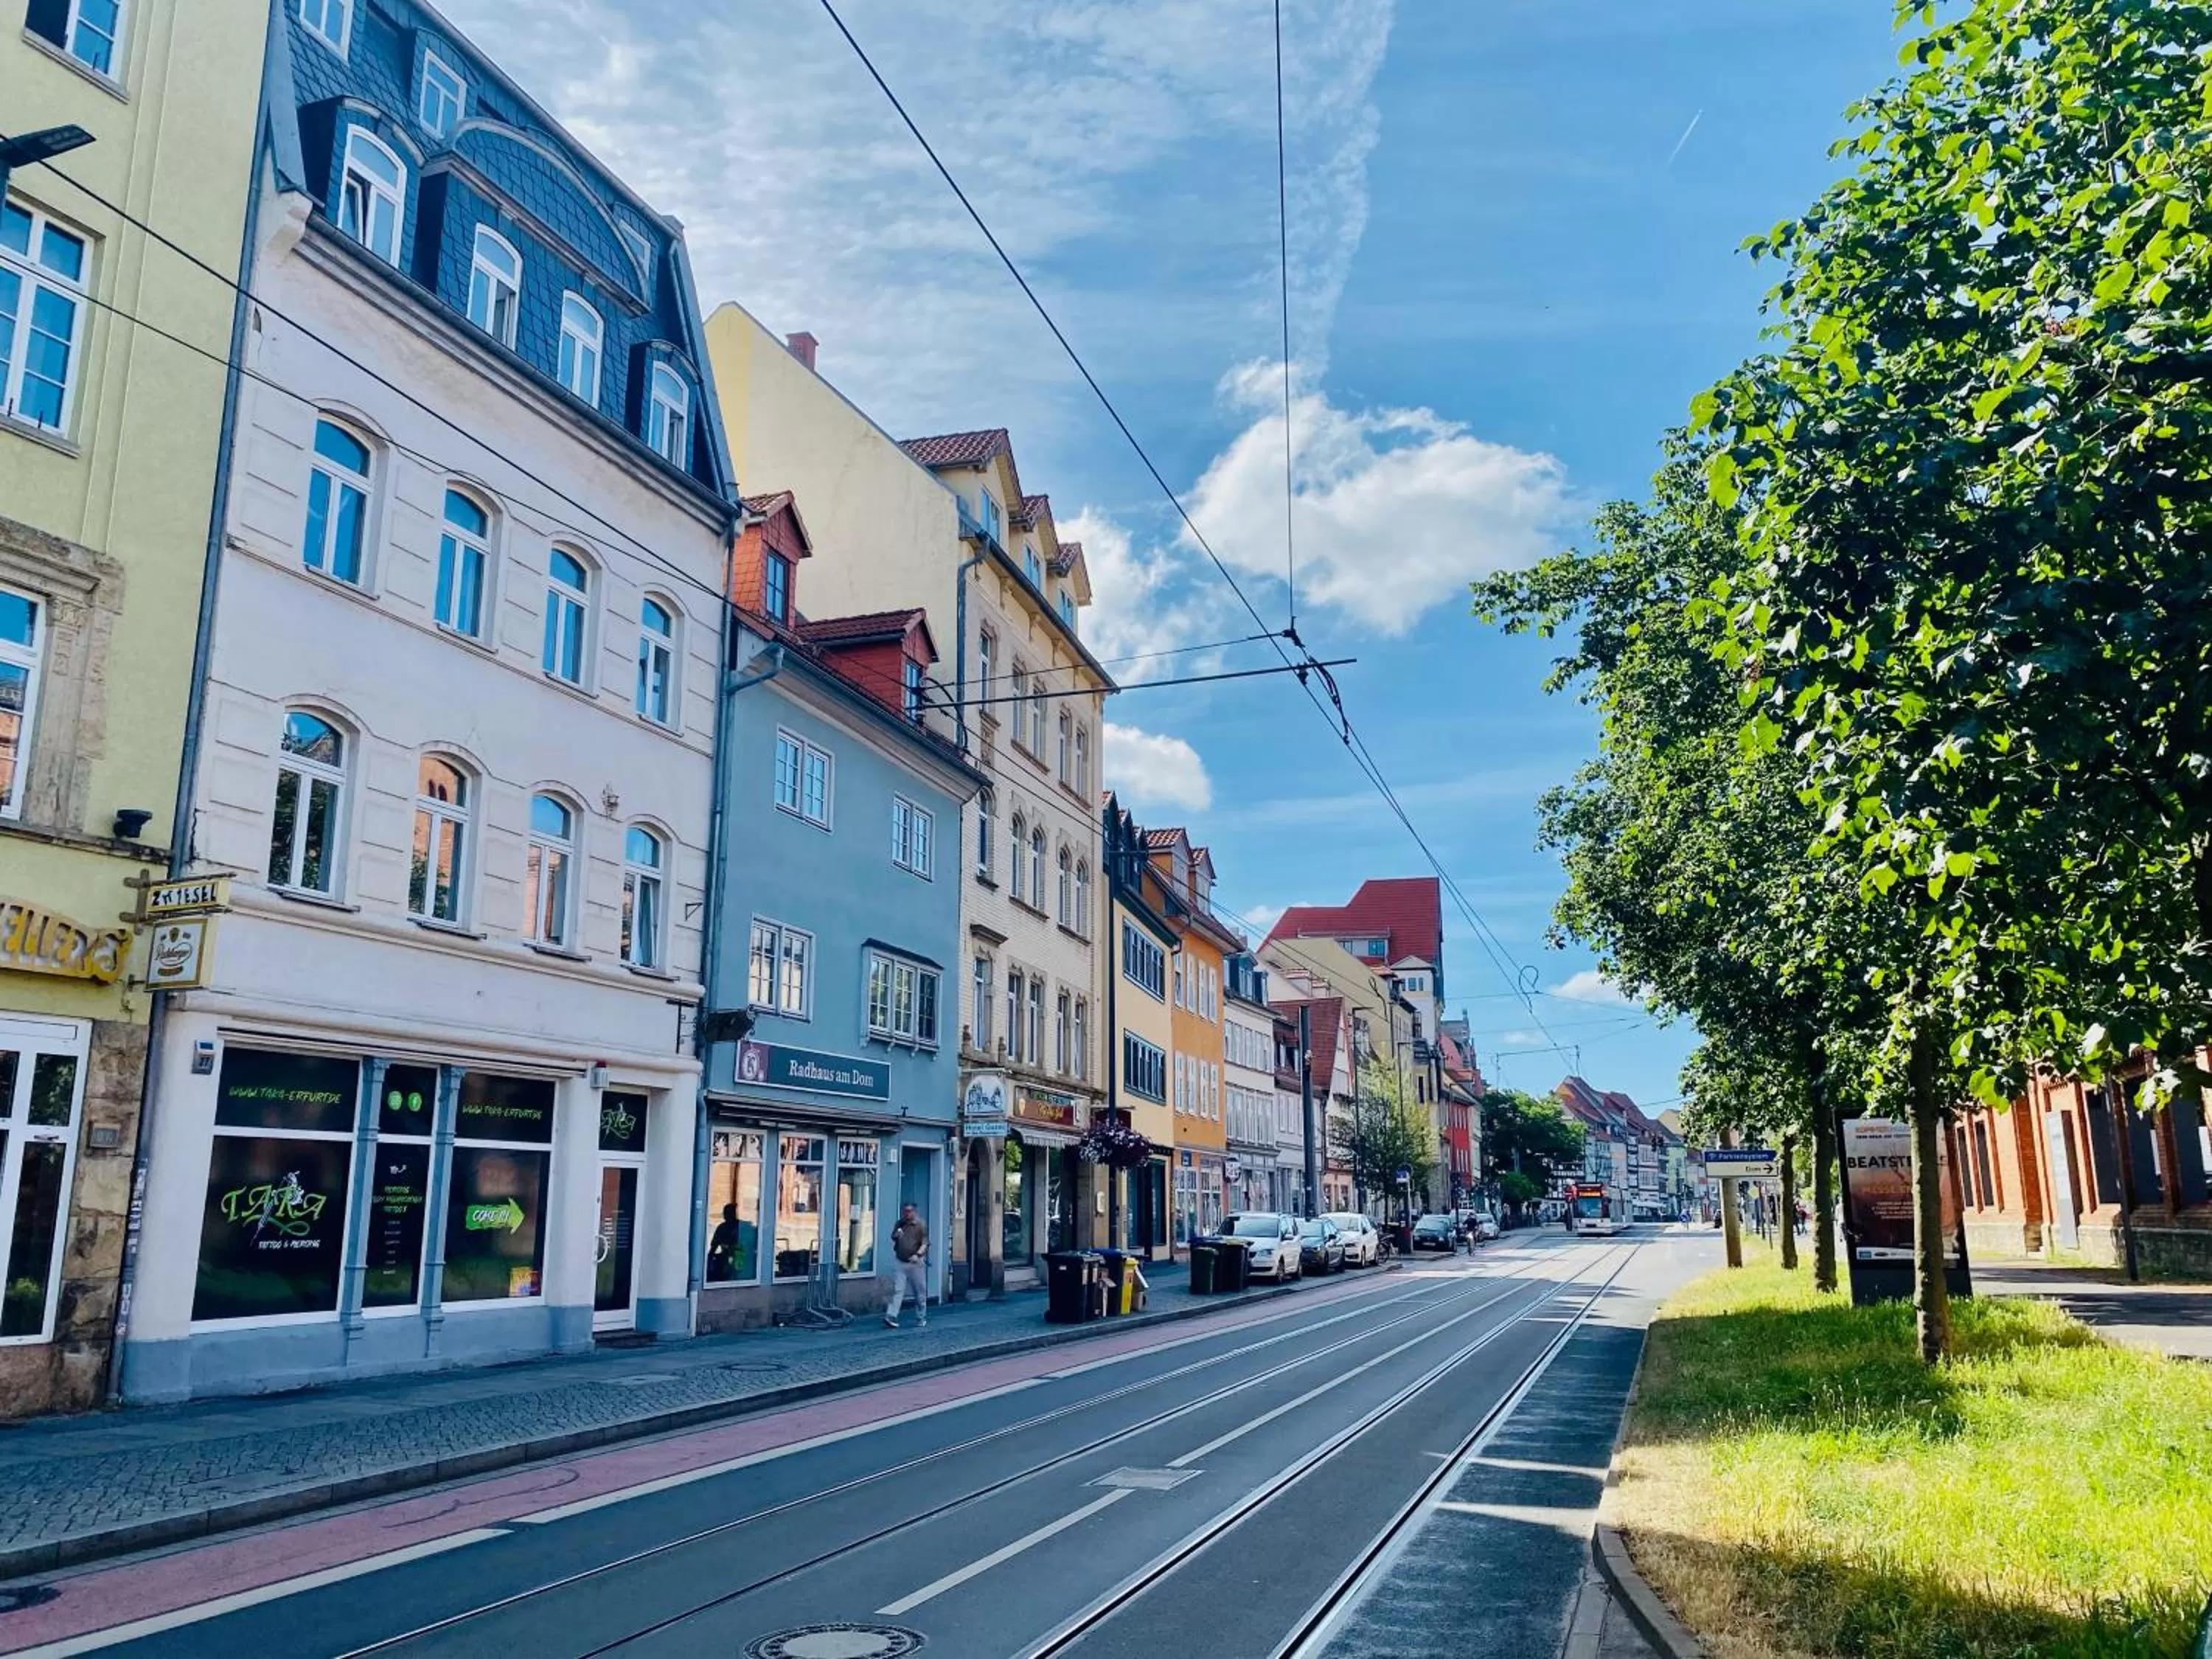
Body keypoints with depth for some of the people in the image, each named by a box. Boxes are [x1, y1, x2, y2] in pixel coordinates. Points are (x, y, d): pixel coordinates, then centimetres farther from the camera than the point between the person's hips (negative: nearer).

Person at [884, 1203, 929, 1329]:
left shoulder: (920, 1226, -3)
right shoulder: (900, 1224, 11)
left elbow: (925, 1243, -7)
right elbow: (893, 1238, 25)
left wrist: (918, 1254, -24)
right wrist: (896, 1235, 1)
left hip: (916, 1263, -3)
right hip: (901, 1262, 3)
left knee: (920, 1291, 6)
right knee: (897, 1289, -6)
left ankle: (922, 1318, 17)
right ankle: (891, 1316, -12)